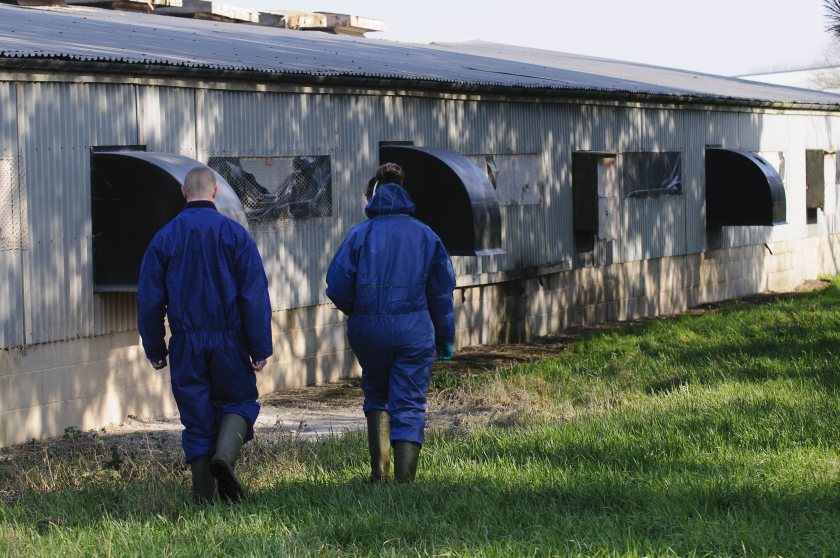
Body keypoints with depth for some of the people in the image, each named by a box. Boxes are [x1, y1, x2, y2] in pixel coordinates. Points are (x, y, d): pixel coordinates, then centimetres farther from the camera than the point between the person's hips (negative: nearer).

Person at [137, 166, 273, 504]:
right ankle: (224, 455, -14)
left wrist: (155, 350, 13)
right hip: (229, 341, -2)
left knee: (196, 416, 8)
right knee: (239, 401, 14)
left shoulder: (164, 238, 2)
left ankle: (203, 498, 8)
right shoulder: (235, 234, -4)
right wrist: (260, 349, -3)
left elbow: (149, 301, 4)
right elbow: (255, 295, -7)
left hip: (185, 345, 2)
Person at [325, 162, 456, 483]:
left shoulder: (360, 234, -1)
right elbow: (442, 292, 8)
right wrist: (445, 337, 16)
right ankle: (404, 479, -8)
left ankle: (379, 470, 19)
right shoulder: (425, 235, 6)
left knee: (376, 394, 23)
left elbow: (337, 285, -6)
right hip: (414, 331, 0)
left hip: (368, 328, 0)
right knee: (409, 406, 1)